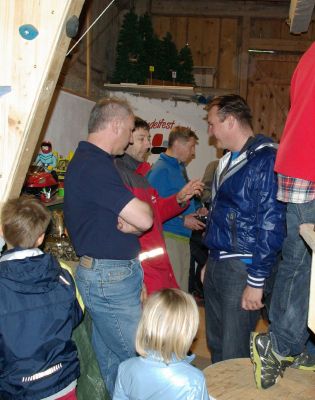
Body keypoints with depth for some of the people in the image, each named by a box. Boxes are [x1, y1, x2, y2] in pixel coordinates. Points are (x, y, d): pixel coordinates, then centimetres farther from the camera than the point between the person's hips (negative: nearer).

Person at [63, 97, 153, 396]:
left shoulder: (87, 160, 13)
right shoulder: (95, 166, -21)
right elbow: (144, 219, -25)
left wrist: (129, 222, -10)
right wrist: (141, 208, -2)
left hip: (104, 274, 10)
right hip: (110, 278, -10)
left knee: (110, 357, 19)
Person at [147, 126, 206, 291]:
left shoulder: (180, 167, 16)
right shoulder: (161, 170, -15)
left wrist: (196, 211, 10)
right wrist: (182, 220, -19)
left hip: (183, 237, 10)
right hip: (169, 237, -10)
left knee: (182, 289, 15)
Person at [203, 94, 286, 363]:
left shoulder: (265, 160, -15)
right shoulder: (227, 161, 15)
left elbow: (271, 224, -19)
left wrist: (256, 281, -19)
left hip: (242, 269, -9)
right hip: (217, 264, 9)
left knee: (234, 358, 0)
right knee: (215, 345, 19)